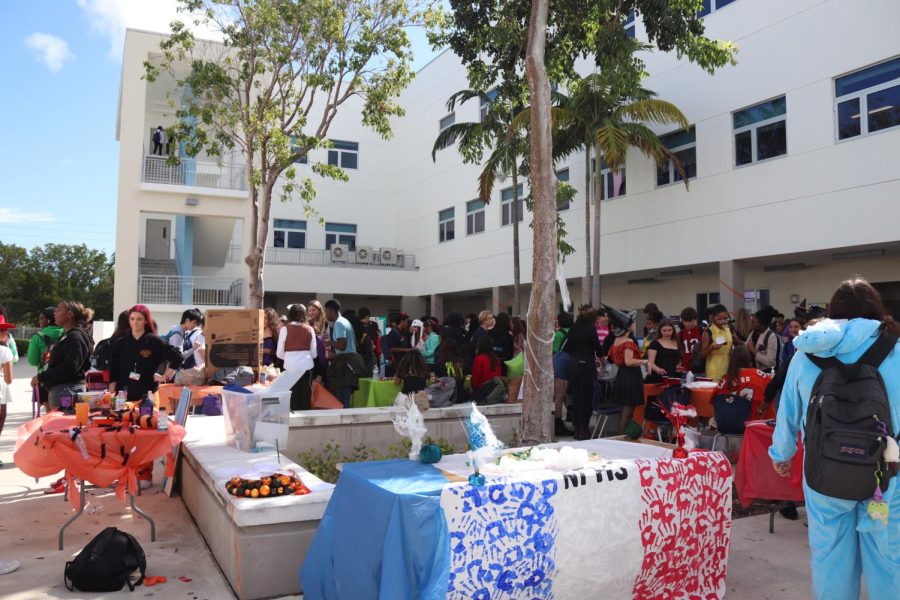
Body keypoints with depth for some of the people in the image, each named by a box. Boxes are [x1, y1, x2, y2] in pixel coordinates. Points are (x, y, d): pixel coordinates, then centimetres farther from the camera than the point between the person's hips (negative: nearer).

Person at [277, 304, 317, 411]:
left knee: (293, 397, 7)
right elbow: (314, 353, 8)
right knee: (306, 396, 8)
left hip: (291, 366, -1)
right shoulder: (309, 329, 4)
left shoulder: (285, 329, -1)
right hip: (307, 366, 1)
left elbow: (279, 353, 1)